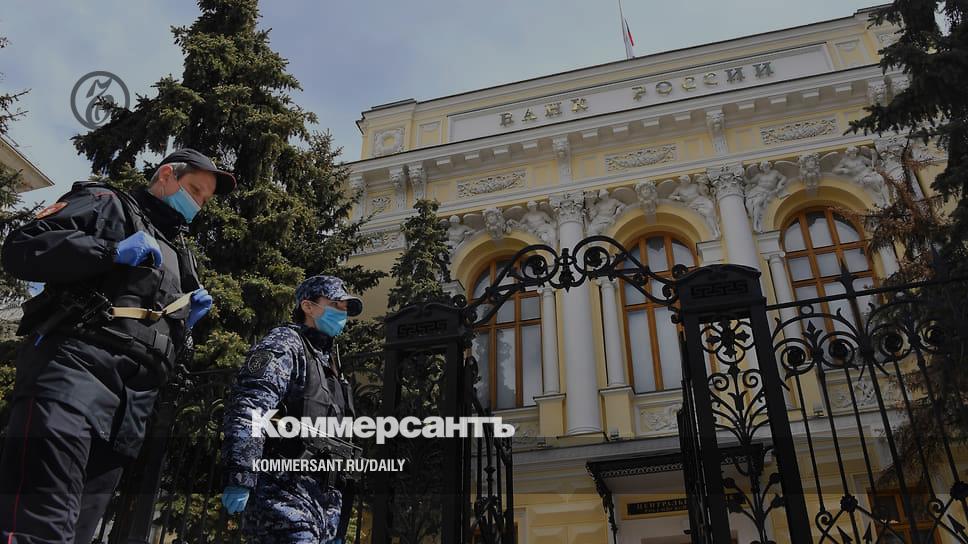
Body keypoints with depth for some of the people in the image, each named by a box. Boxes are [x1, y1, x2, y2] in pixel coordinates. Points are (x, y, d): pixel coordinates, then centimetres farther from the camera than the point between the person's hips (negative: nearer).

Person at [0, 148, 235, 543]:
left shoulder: (177, 255, 33)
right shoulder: (108, 203, 14)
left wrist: (186, 321, 13)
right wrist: (112, 251, -10)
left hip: (134, 395, 7)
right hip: (76, 361, -7)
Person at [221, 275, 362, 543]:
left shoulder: (327, 364, 27)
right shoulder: (284, 343, 0)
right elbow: (247, 410, -17)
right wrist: (239, 480, -27)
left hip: (325, 501, 9)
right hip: (284, 495, -9)